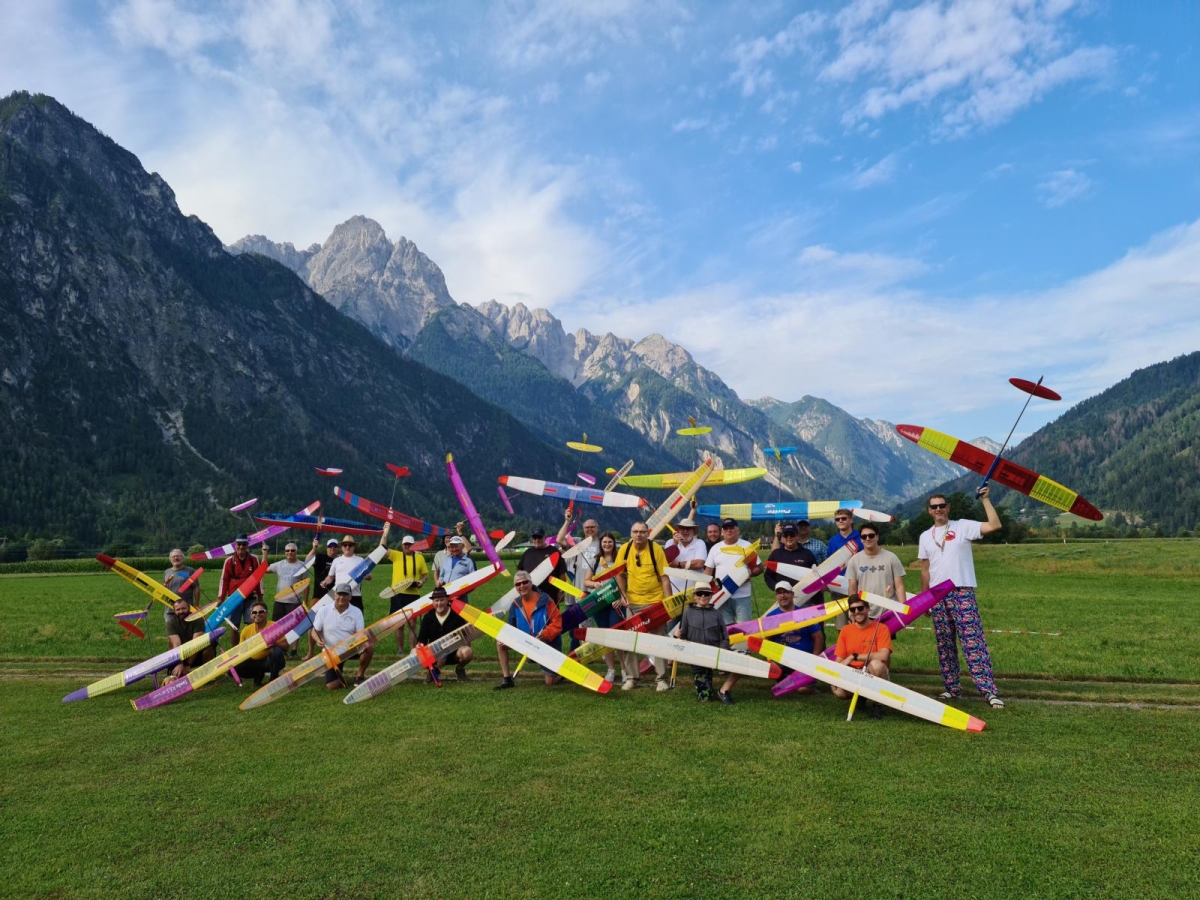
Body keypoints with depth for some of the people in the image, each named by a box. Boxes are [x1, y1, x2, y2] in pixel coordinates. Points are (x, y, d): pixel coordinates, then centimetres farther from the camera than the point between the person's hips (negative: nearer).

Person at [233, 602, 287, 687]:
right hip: (253, 661, 4)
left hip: (269, 661, -4)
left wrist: (275, 643, -35)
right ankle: (259, 675, 7)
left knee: (277, 651, -35)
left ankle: (274, 679, -13)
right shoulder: (246, 630, -3)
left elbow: (285, 646, -15)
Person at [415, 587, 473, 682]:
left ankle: (460, 669, 2)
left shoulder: (457, 616, -8)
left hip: (454, 653, -2)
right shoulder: (428, 617, 1)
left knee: (466, 652, -36)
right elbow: (422, 638, 1)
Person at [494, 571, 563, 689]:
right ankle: (507, 679, -2)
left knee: (549, 682, -7)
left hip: (547, 644, -4)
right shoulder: (516, 604, -3)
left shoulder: (545, 600, -18)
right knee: (500, 642, -11)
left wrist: (545, 634, -33)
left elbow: (557, 622, -18)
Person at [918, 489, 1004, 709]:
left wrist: (985, 499, -12)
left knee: (973, 641, -11)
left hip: (962, 593, -5)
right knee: (944, 645, 10)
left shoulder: (963, 526, 1)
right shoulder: (925, 537, 14)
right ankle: (952, 689, 19)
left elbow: (994, 525, -14)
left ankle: (989, 690, -11)